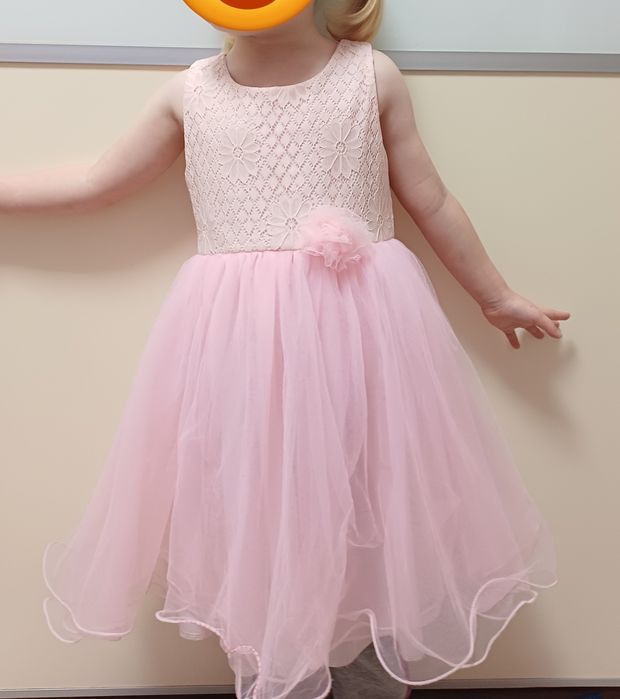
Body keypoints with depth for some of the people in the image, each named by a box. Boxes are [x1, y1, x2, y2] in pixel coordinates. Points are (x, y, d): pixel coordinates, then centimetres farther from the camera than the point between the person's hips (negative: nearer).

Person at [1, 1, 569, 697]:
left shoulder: (372, 75, 5)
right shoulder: (190, 91, 8)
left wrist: (496, 296, 19)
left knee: (371, 534, 8)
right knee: (257, 534, 8)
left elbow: (431, 202, 12)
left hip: (360, 328, 0)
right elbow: (94, 183, 18)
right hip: (236, 339, 1)